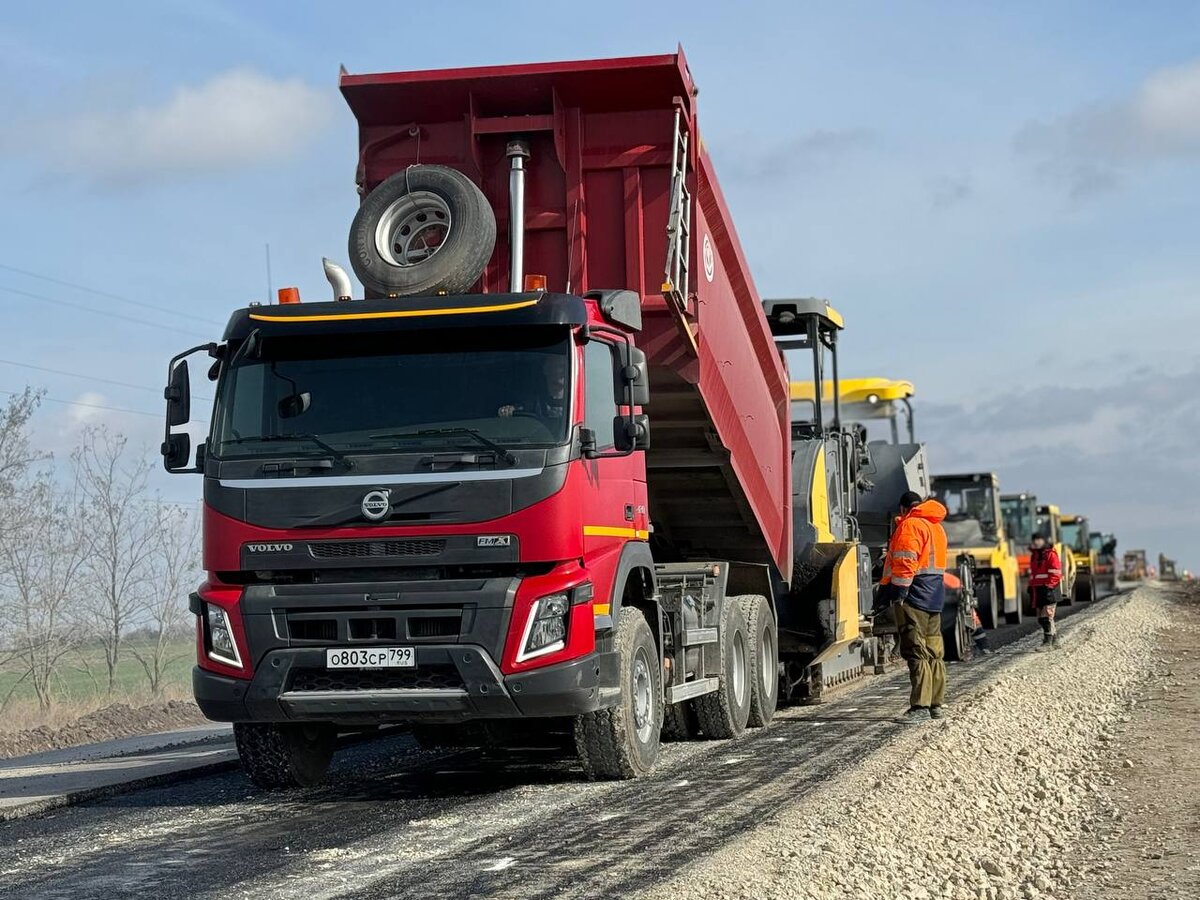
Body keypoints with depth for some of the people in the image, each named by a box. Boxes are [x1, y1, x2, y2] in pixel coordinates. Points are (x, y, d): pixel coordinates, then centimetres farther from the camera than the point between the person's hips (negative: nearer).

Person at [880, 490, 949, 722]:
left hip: (915, 595, -9)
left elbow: (905, 562, -17)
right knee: (934, 652, 12)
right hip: (935, 596, 9)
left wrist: (899, 594, -18)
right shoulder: (936, 526, 21)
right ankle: (936, 704, 16)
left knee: (915, 651, -11)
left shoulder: (910, 525, -9)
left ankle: (920, 706, -16)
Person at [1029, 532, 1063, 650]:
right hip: (1038, 590, 9)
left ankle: (1047, 641, -10)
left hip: (1049, 590, -9)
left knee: (1047, 616, -11)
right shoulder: (1034, 555, 18)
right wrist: (1031, 587, 17)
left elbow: (1055, 573, -14)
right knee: (1041, 618, 10)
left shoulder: (1051, 554, -8)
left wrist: (1048, 586, -19)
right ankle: (1055, 640, 19)